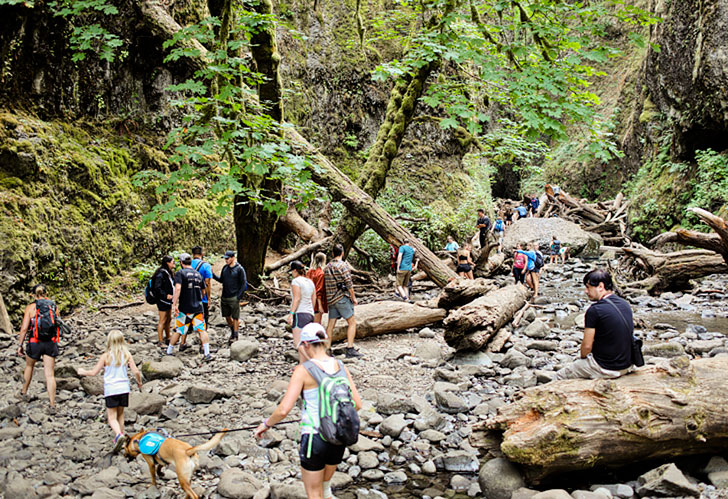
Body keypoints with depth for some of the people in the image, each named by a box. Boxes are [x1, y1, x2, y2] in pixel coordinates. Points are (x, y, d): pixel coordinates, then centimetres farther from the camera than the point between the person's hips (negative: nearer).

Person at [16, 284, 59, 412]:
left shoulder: (30, 308, -5)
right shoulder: (53, 306, 2)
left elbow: (24, 328, -7)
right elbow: (57, 325, 6)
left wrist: (20, 345, 0)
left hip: (35, 343, -1)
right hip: (51, 343, 1)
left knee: (29, 366, 27)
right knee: (50, 374, 3)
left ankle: (24, 392, 46)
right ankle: (52, 405, 0)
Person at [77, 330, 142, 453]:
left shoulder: (106, 356, -7)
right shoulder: (127, 355, -1)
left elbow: (94, 372, -1)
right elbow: (136, 372, -4)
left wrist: (82, 372, 19)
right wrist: (139, 382, 15)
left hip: (111, 390, -3)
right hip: (124, 388, 3)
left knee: (112, 417, 0)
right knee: (120, 415, 19)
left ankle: (119, 435, -25)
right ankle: (119, 439, 26)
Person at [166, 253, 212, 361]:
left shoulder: (180, 273, -7)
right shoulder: (198, 274, 11)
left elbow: (177, 288, -22)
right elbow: (203, 291, 21)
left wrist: (174, 304, -23)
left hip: (185, 308, -3)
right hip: (198, 307, 3)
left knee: (178, 331, 10)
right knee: (202, 330, 2)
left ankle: (169, 351, 25)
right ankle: (207, 354, -5)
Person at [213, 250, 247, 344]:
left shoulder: (239, 269, -9)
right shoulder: (225, 268, 8)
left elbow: (244, 284, -8)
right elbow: (221, 280, 18)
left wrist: (238, 297, -13)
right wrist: (213, 275, 2)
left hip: (234, 298, -6)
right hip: (224, 298, 6)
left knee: (235, 317, 1)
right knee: (227, 316, 13)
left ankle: (235, 336, 10)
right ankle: (232, 332, 32)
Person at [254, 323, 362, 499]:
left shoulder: (303, 371, -14)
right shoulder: (340, 366, -1)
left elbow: (283, 410, -17)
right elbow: (357, 404, 2)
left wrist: (266, 424, 2)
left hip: (314, 438, -5)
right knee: (325, 484, 30)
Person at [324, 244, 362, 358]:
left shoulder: (327, 267, 12)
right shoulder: (343, 265, -9)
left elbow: (326, 285, 14)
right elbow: (349, 283, -13)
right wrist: (353, 297, -4)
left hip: (331, 299, 7)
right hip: (342, 298, -7)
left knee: (330, 324, 8)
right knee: (352, 322, -1)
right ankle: (350, 349, -8)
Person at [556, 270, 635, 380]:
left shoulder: (594, 310, -21)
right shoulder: (625, 304, 3)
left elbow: (587, 346, -17)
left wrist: (582, 357, 6)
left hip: (606, 368, -8)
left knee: (560, 376, 9)